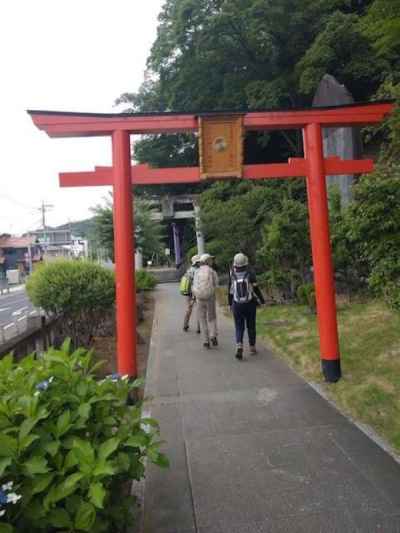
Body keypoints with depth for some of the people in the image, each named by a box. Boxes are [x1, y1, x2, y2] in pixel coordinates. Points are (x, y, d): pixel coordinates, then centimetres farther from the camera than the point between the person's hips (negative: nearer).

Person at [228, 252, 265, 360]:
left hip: (237, 305, 0)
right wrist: (262, 300, 6)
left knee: (239, 327, 5)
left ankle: (239, 347, -14)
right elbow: (256, 289, -8)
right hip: (250, 304, 0)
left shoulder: (232, 276, -5)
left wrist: (230, 304, 14)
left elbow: (230, 292, 1)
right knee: (251, 326, 14)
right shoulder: (250, 274, -10)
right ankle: (252, 347, 24)